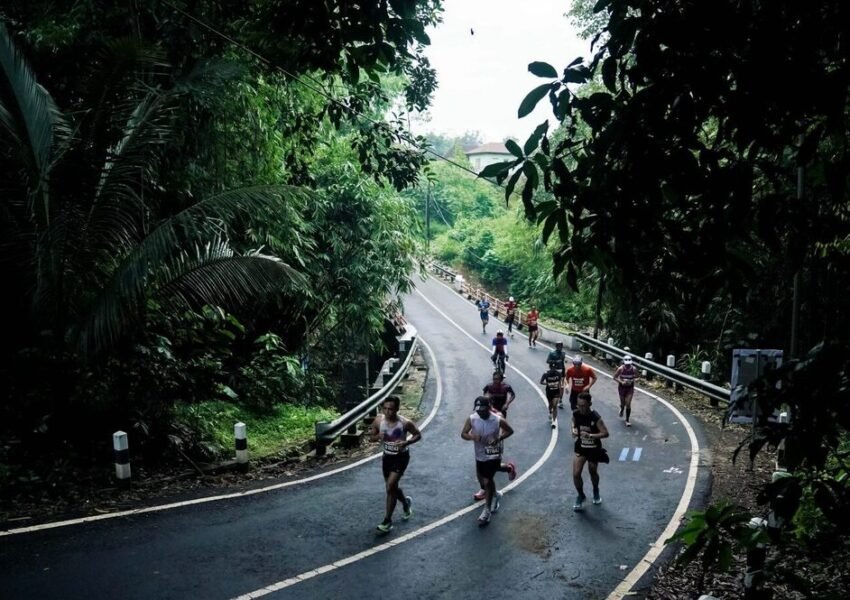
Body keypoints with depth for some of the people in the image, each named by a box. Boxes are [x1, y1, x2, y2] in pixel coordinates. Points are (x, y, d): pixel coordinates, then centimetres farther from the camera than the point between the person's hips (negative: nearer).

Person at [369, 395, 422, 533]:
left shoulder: (405, 423, -22)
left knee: (390, 486, -14)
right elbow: (372, 437, 1)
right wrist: (378, 436, -23)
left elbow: (418, 435, -7)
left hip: (401, 457, -5)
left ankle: (387, 520, 0)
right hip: (387, 456, 5)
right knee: (392, 487, 16)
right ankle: (406, 503, 48)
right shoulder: (378, 421, -13)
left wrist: (406, 442, -25)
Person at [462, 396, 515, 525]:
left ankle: (487, 510, 6)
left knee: (488, 481, -7)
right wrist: (472, 437, -30)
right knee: (482, 481, 19)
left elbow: (510, 431, -4)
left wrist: (499, 439, -21)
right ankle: (495, 495, 49)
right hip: (480, 455, 5)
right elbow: (463, 434, -8)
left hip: (494, 455, -4)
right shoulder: (471, 419, -13)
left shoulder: (498, 420, -19)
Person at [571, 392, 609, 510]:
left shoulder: (595, 417, -25)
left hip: (594, 449, -2)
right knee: (576, 474, -7)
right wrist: (574, 430, -13)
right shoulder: (575, 414, -13)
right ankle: (581, 496, 20)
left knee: (593, 473, 18)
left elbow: (605, 433, -24)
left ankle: (596, 492, 49)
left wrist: (590, 435, -34)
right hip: (580, 448, 2)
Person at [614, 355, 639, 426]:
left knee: (628, 404, -6)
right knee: (623, 403, 11)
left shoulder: (634, 369, -16)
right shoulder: (620, 369, -20)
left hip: (630, 387, 0)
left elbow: (636, 376, 4)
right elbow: (615, 377, -10)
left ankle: (627, 420, 7)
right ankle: (621, 410, 50)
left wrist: (632, 380, -16)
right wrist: (621, 382, -26)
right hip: (622, 387, 0)